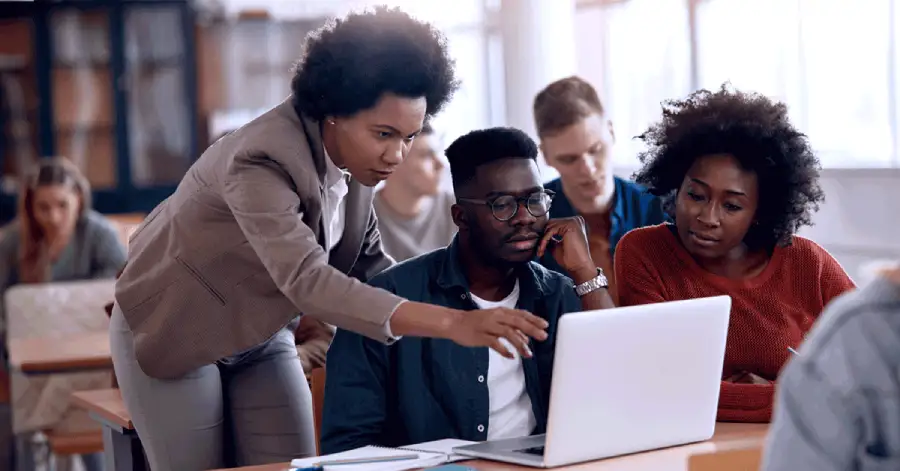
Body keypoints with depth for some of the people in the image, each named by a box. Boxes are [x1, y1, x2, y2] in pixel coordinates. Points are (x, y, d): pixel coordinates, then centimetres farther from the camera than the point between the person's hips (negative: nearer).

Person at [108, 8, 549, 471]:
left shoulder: (353, 154, -11)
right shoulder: (261, 161, -34)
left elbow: (365, 261, 0)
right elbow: (307, 281, -47)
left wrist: (455, 310, -17)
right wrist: (450, 323, -56)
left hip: (261, 334, 6)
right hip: (174, 332, -6)